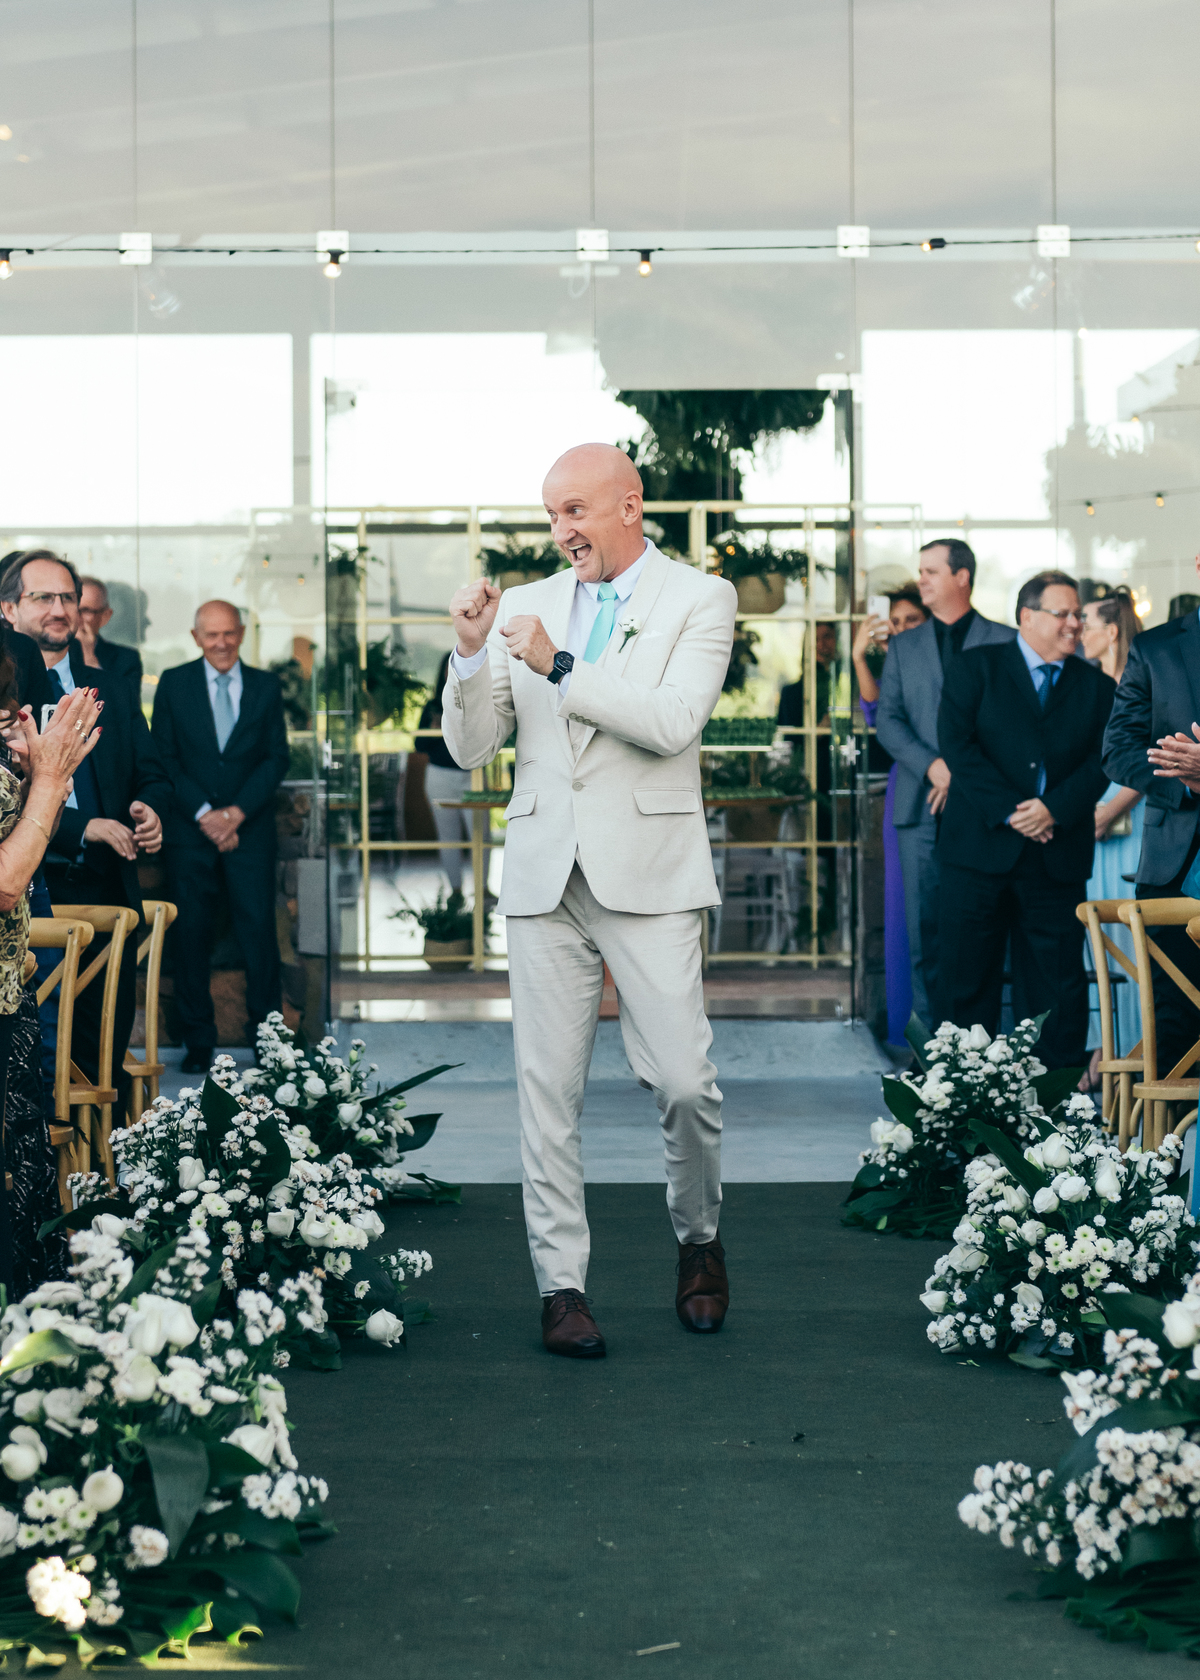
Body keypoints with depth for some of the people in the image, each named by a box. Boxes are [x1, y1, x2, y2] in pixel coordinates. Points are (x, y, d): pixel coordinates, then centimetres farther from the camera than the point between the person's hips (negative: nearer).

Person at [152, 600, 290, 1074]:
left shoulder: (266, 687, 7)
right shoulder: (173, 684, 4)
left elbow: (277, 759, 3)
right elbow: (164, 758, 1)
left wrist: (237, 812, -9)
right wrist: (204, 813, -10)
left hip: (250, 828, 0)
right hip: (190, 829, 0)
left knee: (259, 928, -4)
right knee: (191, 934, 0)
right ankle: (198, 1042, 8)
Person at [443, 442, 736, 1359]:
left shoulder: (699, 599, 2)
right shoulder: (525, 605, 12)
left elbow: (674, 722, -14)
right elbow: (472, 748, 9)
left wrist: (559, 669, -14)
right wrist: (472, 654, -6)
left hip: (649, 872, -3)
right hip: (545, 873, 3)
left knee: (684, 1079, -6)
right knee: (548, 1088, 2)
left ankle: (699, 1238, 21)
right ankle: (561, 1283, 10)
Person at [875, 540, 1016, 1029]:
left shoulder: (1005, 641, 6)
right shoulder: (905, 647, 15)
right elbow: (886, 719, 7)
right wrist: (932, 766, -9)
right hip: (923, 805, 3)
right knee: (925, 925, 1)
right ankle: (931, 1035, 5)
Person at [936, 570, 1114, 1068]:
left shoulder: (1096, 686, 12)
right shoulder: (976, 667, 4)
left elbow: (1100, 761, 3)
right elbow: (956, 743, -7)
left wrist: (1054, 810, -14)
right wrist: (1008, 810, -15)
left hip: (1057, 856, 2)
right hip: (980, 848, -2)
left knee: (1058, 980, 2)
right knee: (967, 973, 2)